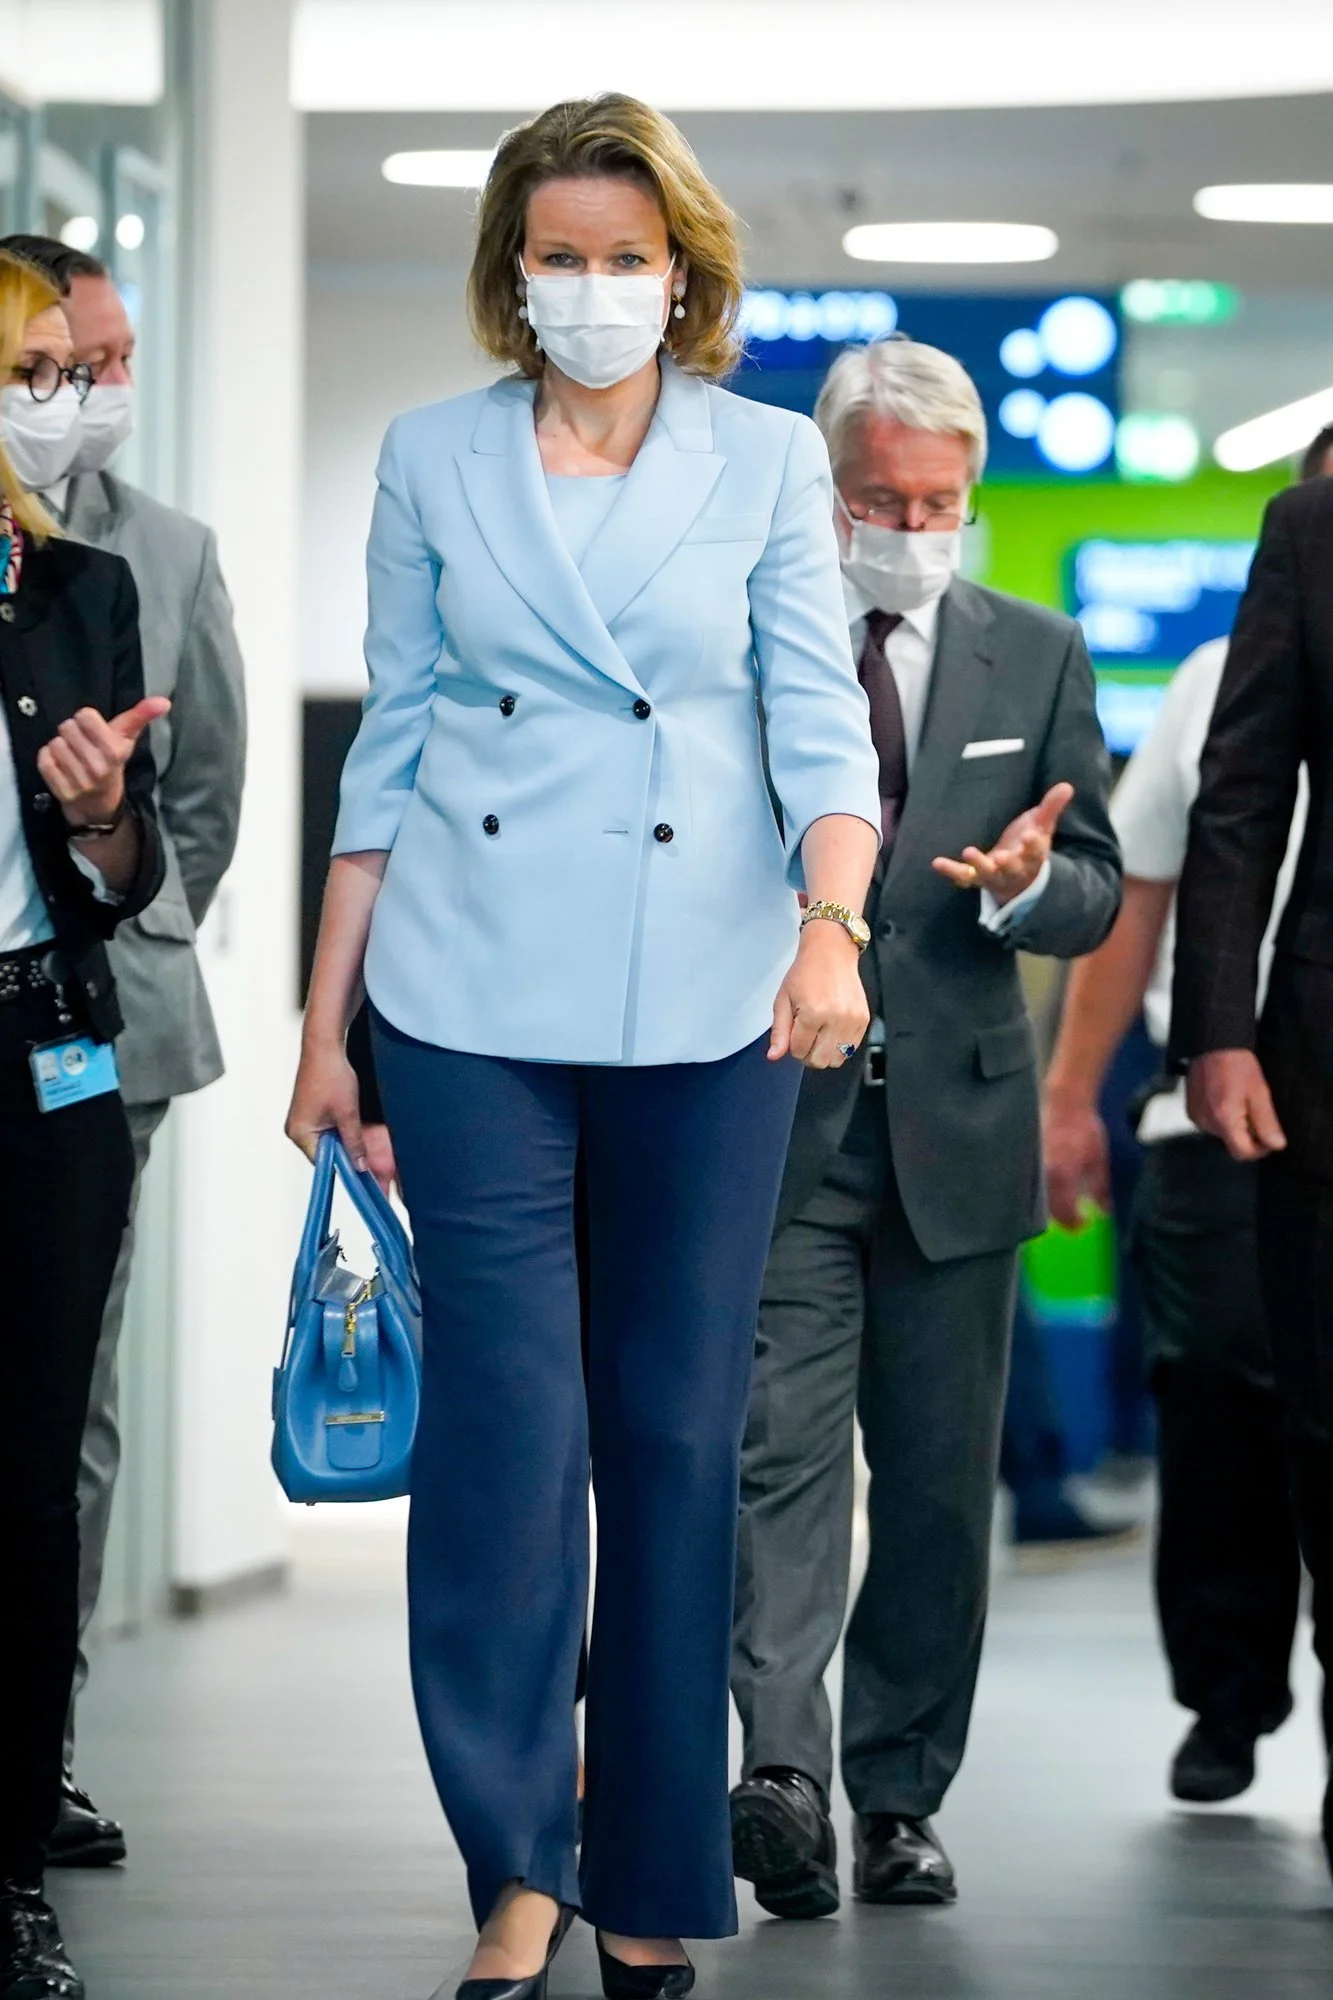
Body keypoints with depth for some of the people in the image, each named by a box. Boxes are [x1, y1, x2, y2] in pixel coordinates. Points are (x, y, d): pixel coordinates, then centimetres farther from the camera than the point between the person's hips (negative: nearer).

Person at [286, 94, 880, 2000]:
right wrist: (323, 1027, 7)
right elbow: (390, 748, 9)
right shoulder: (433, 460, 7)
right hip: (476, 1003, 0)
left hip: (704, 1013, 0)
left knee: (679, 1435, 5)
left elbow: (821, 717, -3)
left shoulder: (769, 459, 5)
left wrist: (834, 927, -21)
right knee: (508, 1419, -8)